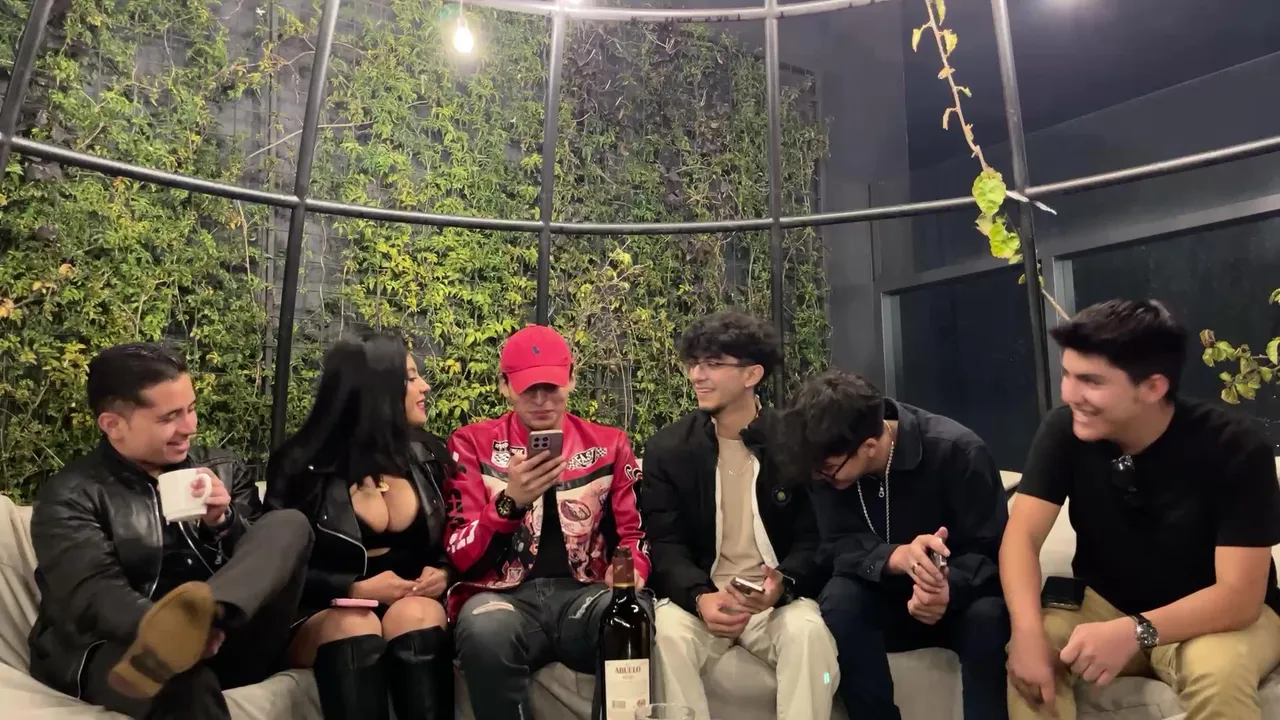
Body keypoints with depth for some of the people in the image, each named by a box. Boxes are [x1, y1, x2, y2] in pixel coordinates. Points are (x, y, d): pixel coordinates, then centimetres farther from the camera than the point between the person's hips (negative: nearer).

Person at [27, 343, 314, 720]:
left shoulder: (223, 469, 18)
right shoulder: (70, 495, 5)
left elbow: (261, 559, 13)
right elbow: (93, 595, -11)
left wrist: (222, 522, -7)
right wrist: (159, 627, -32)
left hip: (227, 638, 6)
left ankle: (198, 622, -39)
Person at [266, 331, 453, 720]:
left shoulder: (427, 455, 5)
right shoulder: (301, 463, -6)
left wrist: (443, 575, -11)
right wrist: (355, 589, -18)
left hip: (413, 606, 2)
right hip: (324, 615, -2)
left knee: (417, 615, -32)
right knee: (356, 626, -35)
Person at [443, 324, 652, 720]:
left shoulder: (608, 444, 9)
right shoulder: (472, 445, 4)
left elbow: (634, 535, 13)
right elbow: (458, 558, -2)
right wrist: (509, 502, -21)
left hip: (584, 594, 1)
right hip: (506, 596, 0)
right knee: (485, 628, -36)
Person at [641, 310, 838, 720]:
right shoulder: (667, 449, 1)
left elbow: (813, 539, -1)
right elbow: (664, 545, -3)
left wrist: (783, 583, -23)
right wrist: (700, 597, -24)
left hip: (778, 598, 0)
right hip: (700, 596, 1)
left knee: (808, 630, -32)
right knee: (665, 631, -30)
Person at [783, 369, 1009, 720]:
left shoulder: (957, 450, -23)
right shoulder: (827, 462, -14)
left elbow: (993, 553, -20)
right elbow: (838, 547, -17)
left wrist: (949, 589, -42)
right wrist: (898, 556, -38)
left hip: (959, 598, -2)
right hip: (888, 602, 2)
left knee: (989, 616, -35)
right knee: (839, 601, -30)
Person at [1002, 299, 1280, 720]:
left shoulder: (1234, 448, -22)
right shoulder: (1065, 431, -16)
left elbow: (1239, 595, -24)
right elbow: (1022, 536, -20)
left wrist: (1135, 633, -41)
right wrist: (1029, 630, -37)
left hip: (1218, 615, -1)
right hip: (1106, 605, 2)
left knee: (1217, 671, -35)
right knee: (1028, 652, -27)